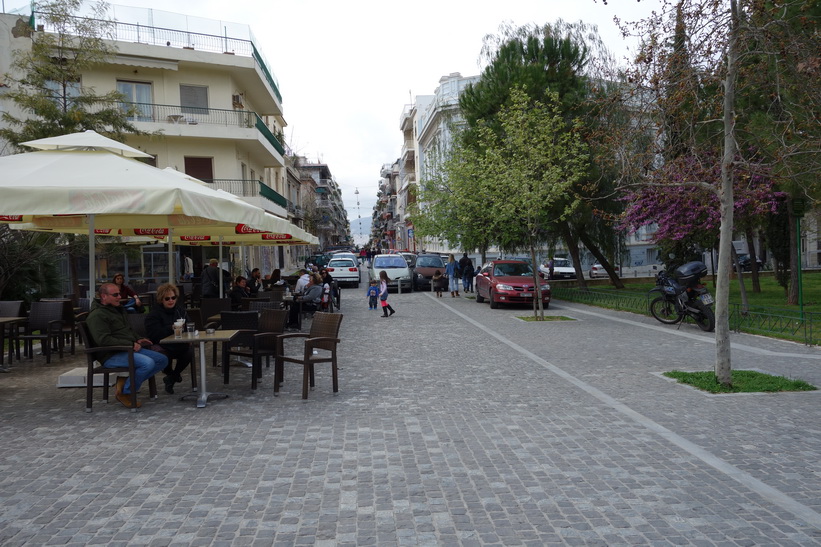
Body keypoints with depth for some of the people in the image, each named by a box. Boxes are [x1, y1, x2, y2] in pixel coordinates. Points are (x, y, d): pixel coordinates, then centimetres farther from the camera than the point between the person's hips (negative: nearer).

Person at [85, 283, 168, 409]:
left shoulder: (116, 309, 20)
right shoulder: (97, 315, -11)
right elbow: (104, 340, -22)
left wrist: (137, 339, 12)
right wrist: (130, 344, -21)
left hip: (130, 349, 10)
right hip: (112, 355, -10)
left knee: (163, 360, -2)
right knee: (147, 363, -31)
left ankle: (126, 381, -2)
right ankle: (125, 392, -9)